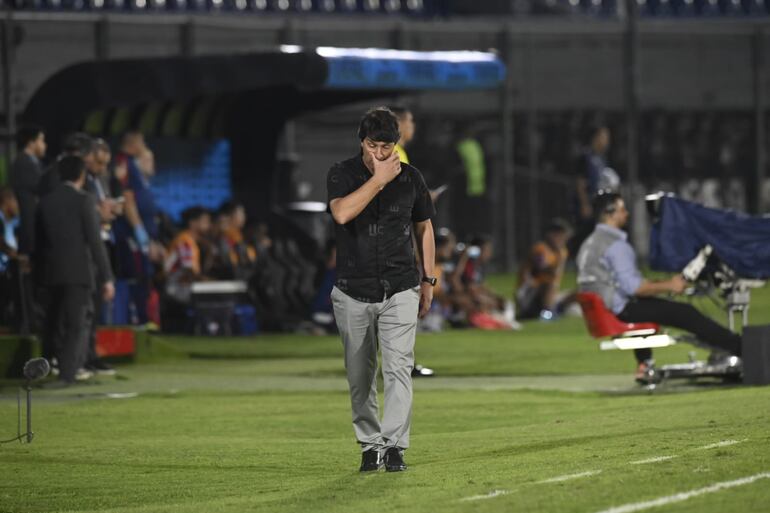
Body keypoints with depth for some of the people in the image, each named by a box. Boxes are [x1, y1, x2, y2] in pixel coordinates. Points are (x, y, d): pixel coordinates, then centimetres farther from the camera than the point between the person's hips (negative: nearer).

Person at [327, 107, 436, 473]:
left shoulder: (410, 178, 4)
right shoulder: (342, 174, -3)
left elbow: (423, 227, 14)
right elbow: (342, 213, -23)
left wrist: (428, 280, 11)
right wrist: (379, 179, -21)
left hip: (400, 291, 0)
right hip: (352, 293, 0)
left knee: (398, 368, -12)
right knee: (359, 376, 5)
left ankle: (394, 446, -15)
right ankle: (369, 446, 15)